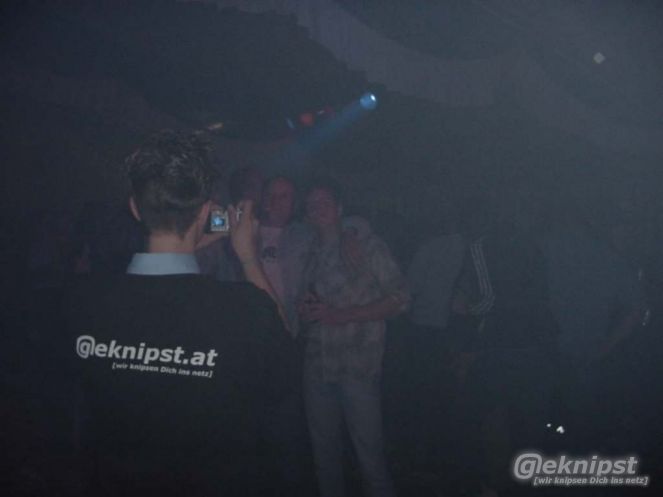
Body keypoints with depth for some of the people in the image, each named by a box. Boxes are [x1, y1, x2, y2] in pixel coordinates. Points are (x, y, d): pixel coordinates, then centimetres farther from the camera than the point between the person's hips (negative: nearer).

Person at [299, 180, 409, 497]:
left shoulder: (367, 247, 0)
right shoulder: (310, 254, 14)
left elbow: (400, 299, -5)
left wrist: (340, 315, -13)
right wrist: (304, 312, -2)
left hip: (358, 367, -5)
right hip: (317, 366, 5)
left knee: (369, 451, -3)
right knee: (324, 451, 12)